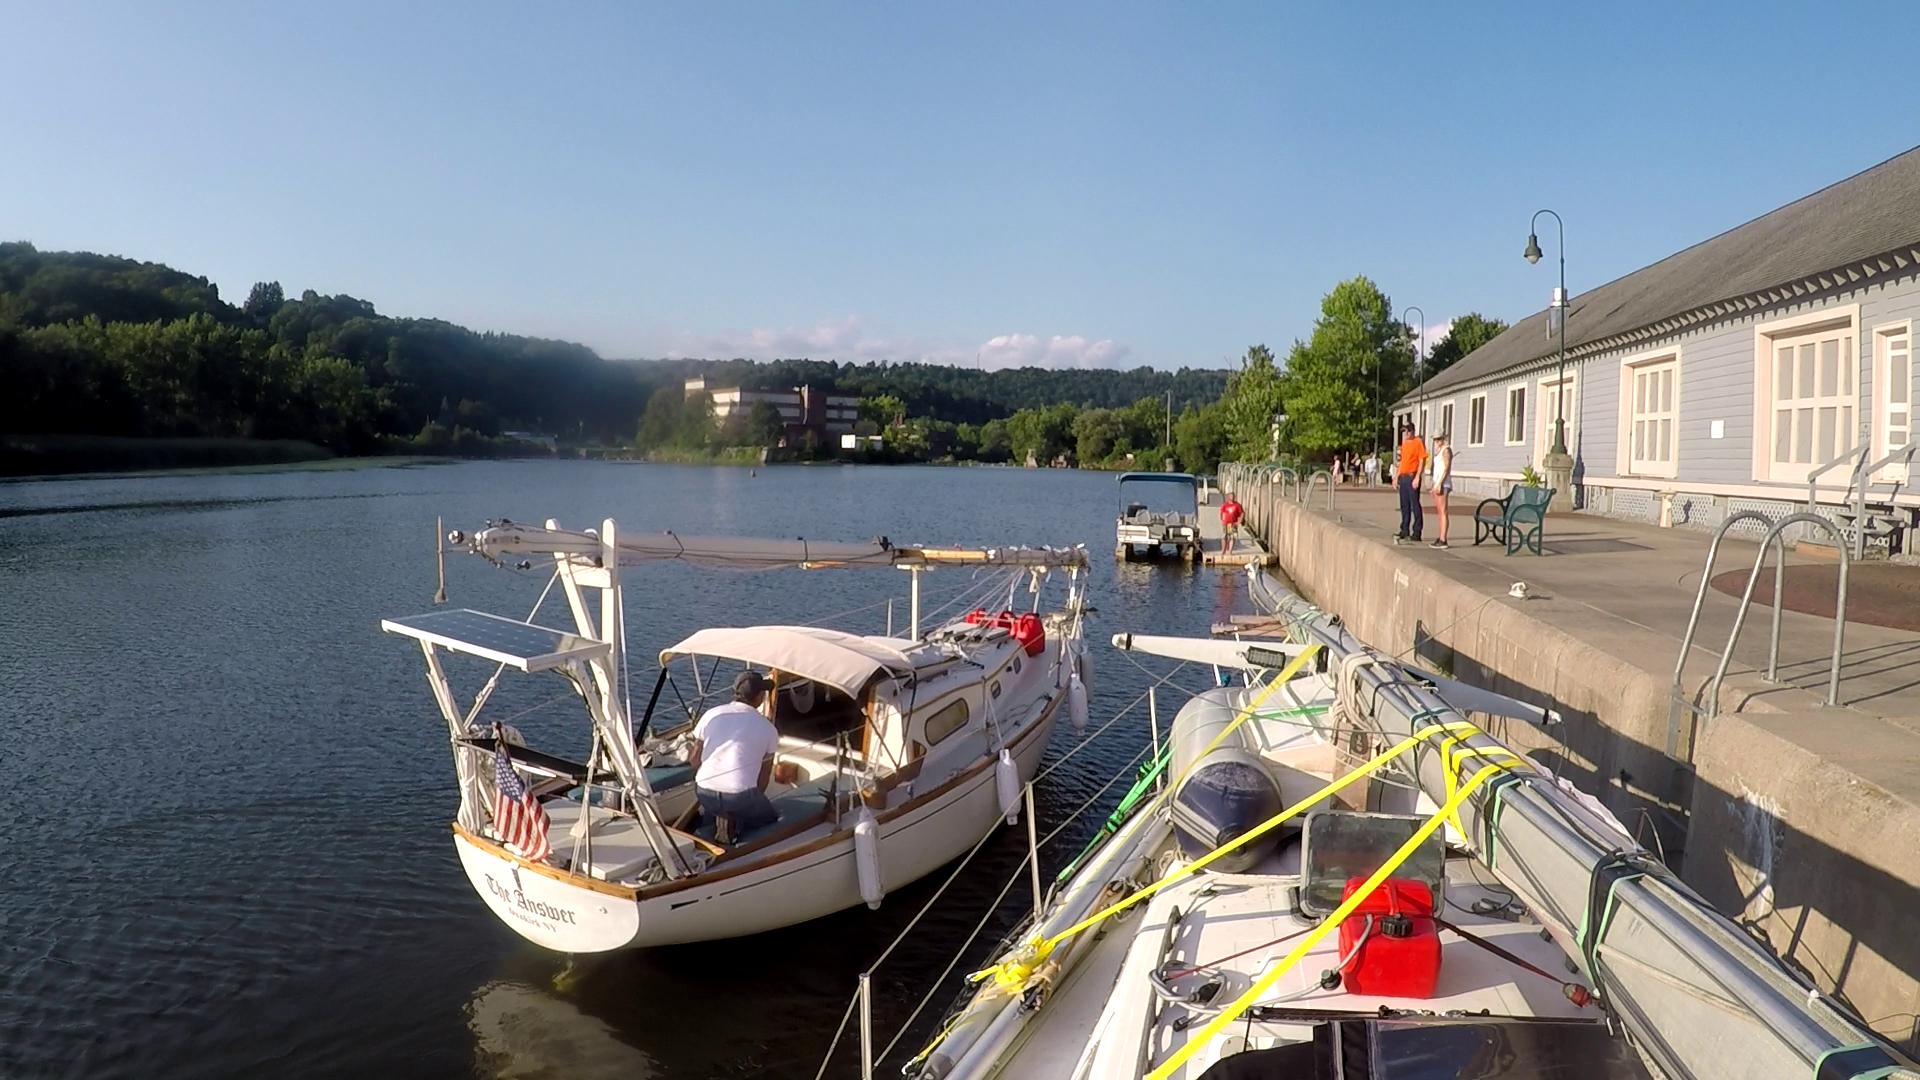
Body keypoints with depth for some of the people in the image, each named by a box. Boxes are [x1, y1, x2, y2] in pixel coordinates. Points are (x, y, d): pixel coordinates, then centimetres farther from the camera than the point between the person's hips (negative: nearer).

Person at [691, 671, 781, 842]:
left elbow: (694, 760, 11)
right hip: (741, 795, -4)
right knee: (771, 817, 24)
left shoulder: (711, 714, 6)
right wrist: (755, 800, 28)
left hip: (704, 792, 4)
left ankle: (714, 816, 6)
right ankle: (736, 824, -3)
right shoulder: (767, 727, 3)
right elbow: (764, 775, 11)